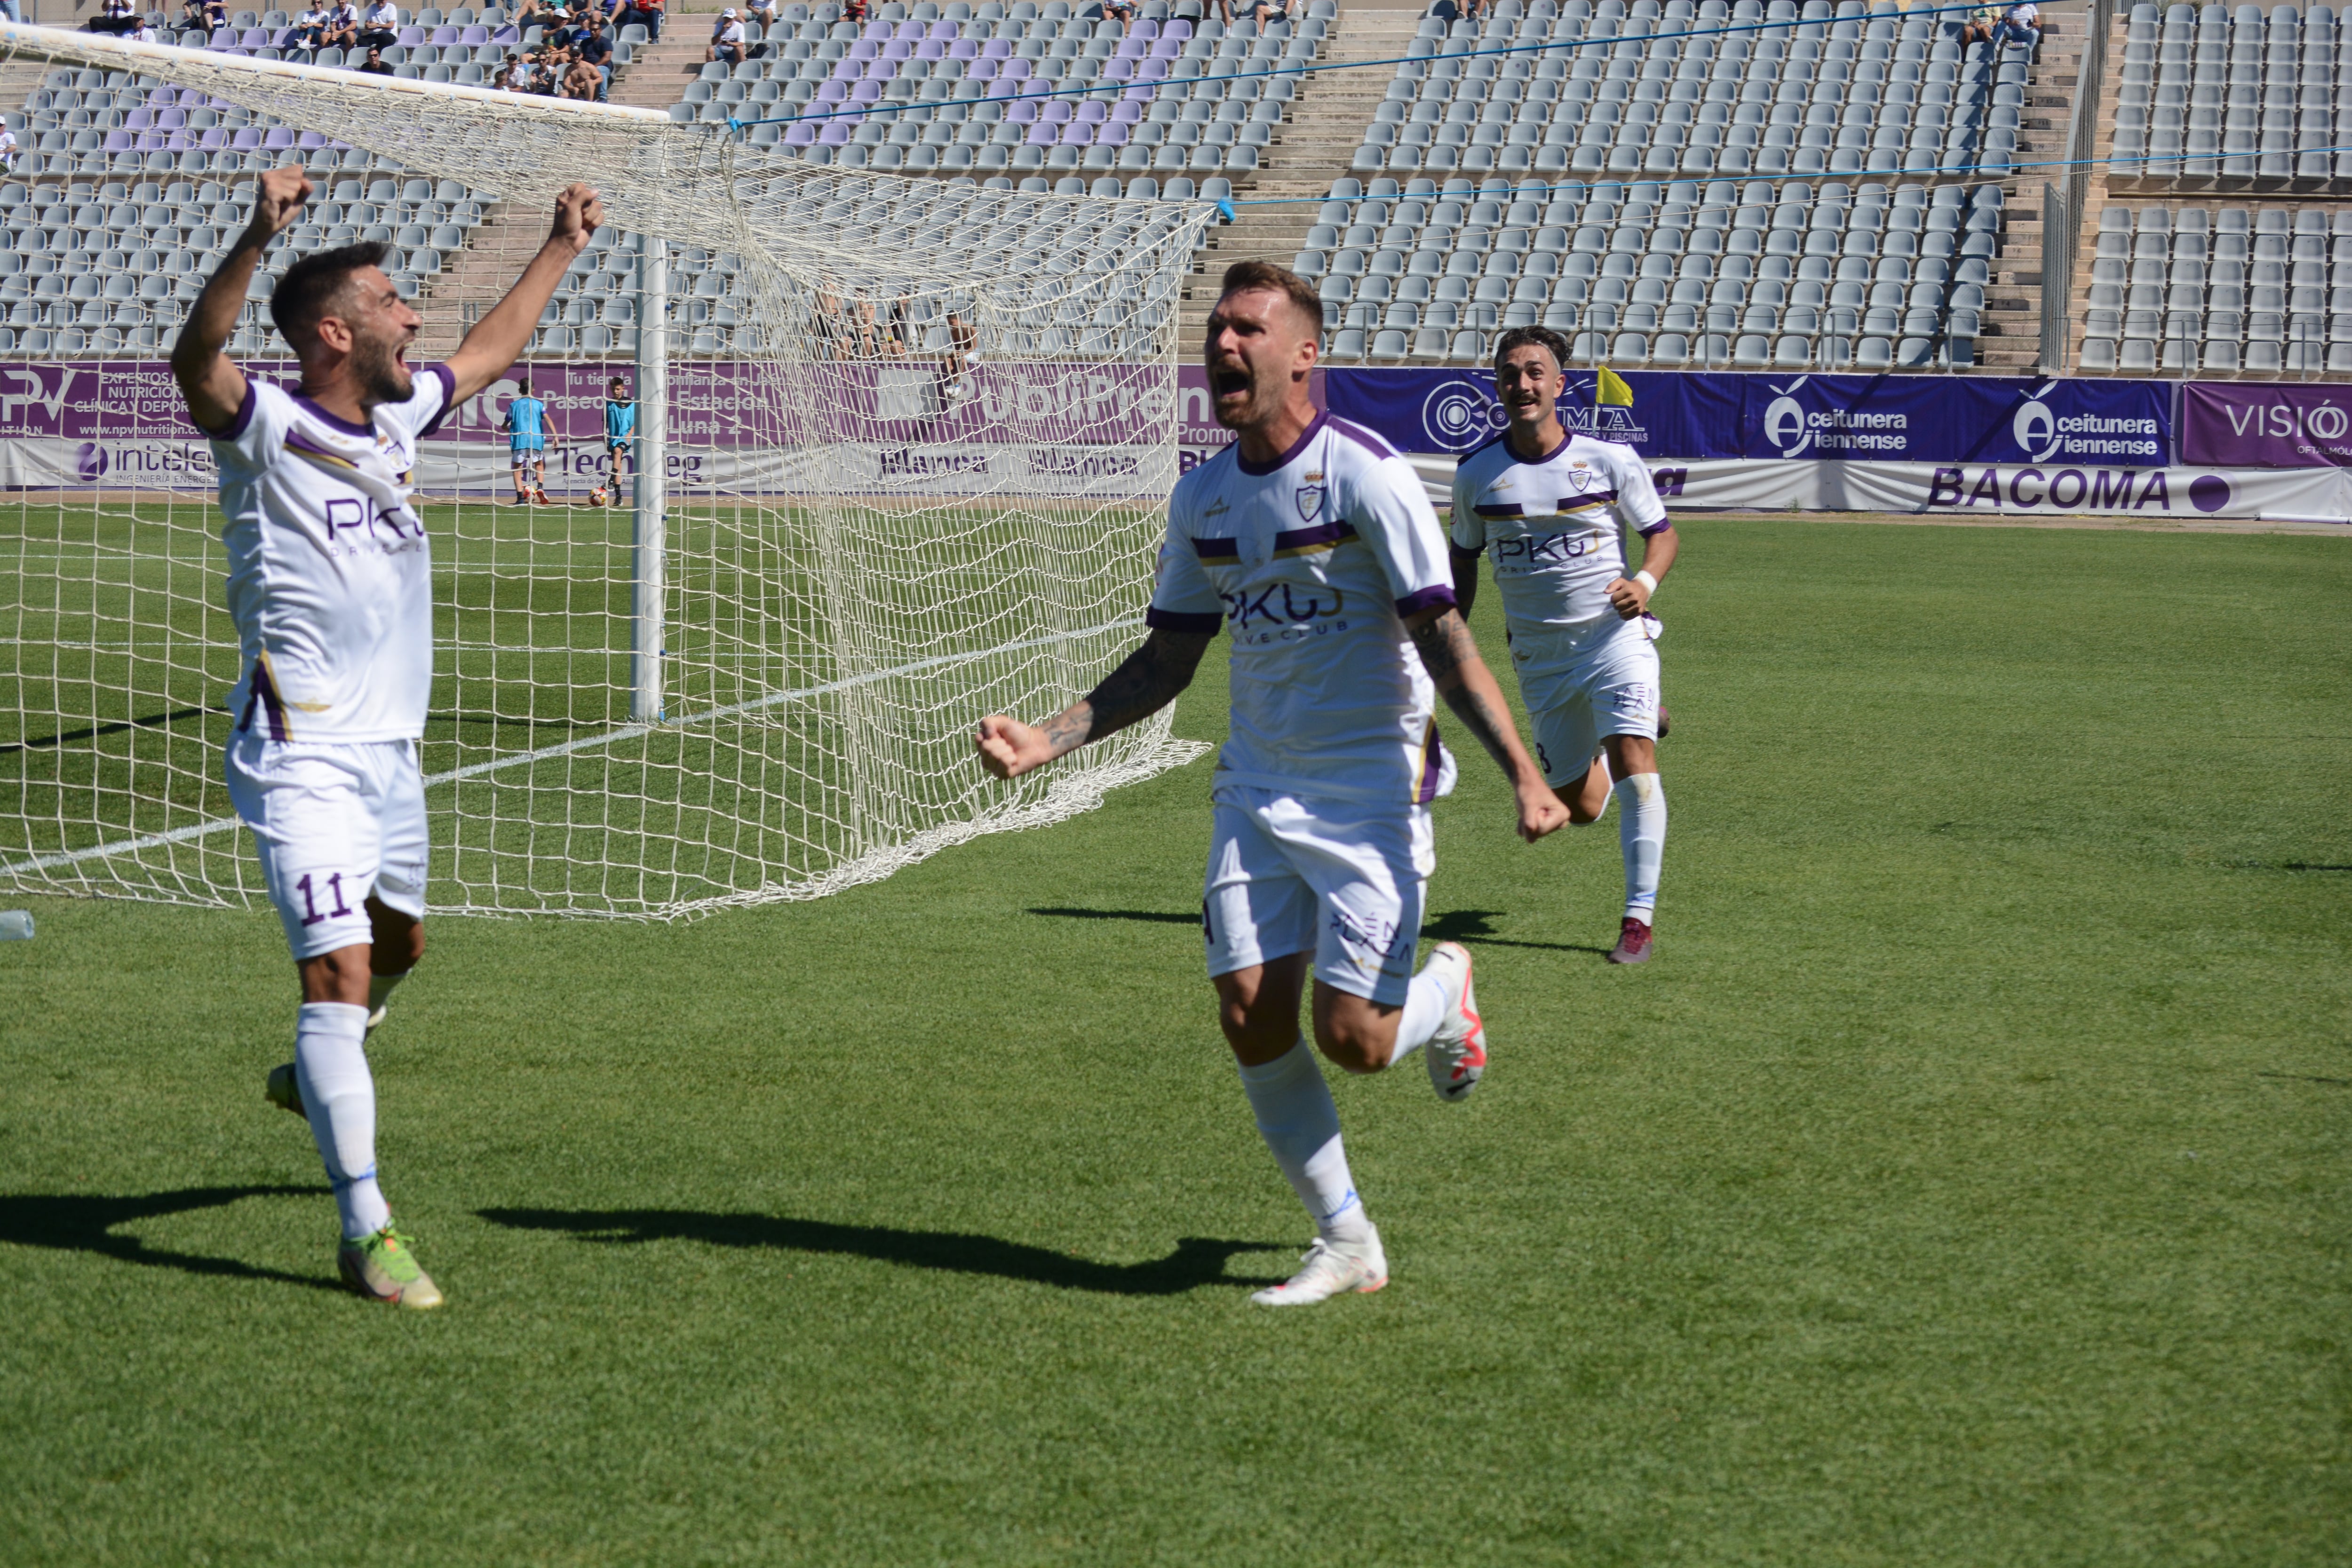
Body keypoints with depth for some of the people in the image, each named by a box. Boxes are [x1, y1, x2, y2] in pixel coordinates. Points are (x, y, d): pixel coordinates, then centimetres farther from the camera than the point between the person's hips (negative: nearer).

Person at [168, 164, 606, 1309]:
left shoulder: (397, 418, 9)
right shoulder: (266, 430, -13)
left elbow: (490, 352, 28)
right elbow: (196, 359, -35)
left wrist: (561, 249, 34)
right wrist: (256, 242, -49)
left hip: (391, 751, 8)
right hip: (303, 757, -8)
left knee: (396, 945, 24)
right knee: (338, 970, -16)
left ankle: (315, 1078, 52)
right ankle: (367, 1230, -13)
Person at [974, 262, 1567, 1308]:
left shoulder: (1365, 474, -13)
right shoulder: (1201, 497, 6)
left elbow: (1444, 641, -15)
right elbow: (1165, 664, 12)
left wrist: (1521, 772, -24)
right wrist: (1045, 741, 1)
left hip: (1370, 794, -6)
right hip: (1255, 791, 6)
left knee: (1354, 1040, -10)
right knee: (1252, 1018, -4)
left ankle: (1444, 991, 27)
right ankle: (1346, 1244, 13)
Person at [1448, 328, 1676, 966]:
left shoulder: (1611, 460, -6)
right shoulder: (1476, 475, 0)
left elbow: (1663, 534, 3)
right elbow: (1463, 562, 13)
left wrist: (1644, 582, -17)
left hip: (1614, 633, -3)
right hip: (1539, 655, 3)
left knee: (1632, 757, -23)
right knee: (1579, 808, 8)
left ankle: (1640, 917, -16)